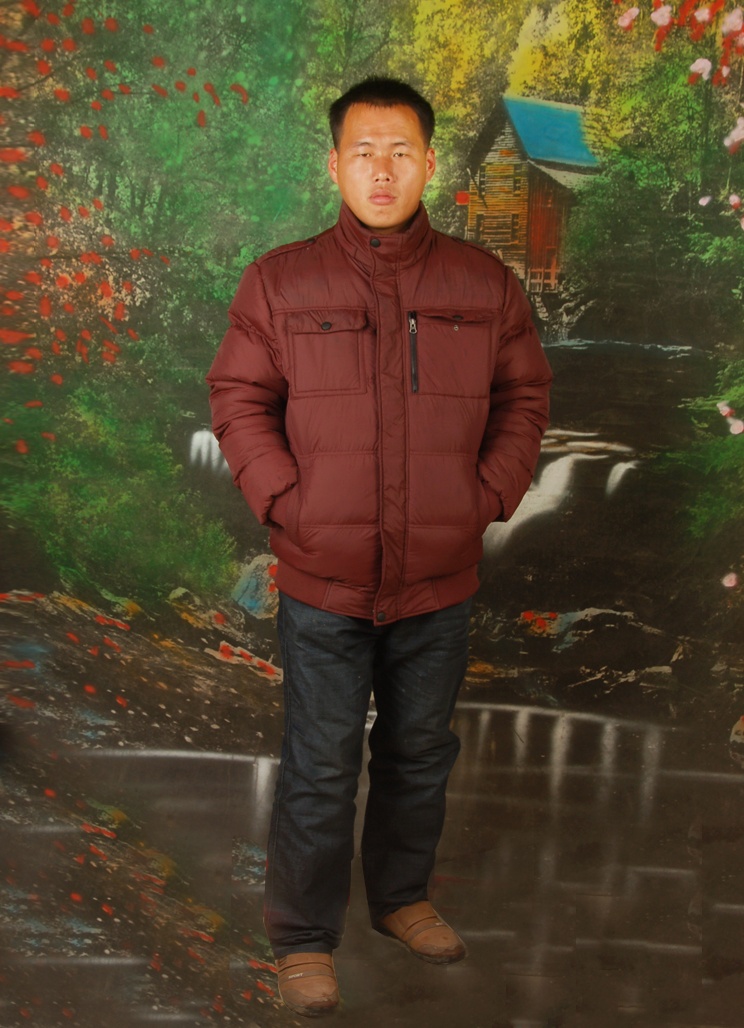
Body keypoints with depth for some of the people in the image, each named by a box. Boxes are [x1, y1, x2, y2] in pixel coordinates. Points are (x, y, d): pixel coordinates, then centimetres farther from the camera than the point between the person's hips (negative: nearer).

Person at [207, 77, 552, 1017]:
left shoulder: (484, 285, 1)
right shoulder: (279, 281, -4)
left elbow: (524, 395, 7)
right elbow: (238, 400, -1)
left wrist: (491, 495, -2)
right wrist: (283, 500, -10)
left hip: (442, 584, 3)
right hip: (323, 585, -2)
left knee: (420, 755, 18)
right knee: (321, 770, 6)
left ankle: (402, 897, 41)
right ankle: (302, 938, 24)